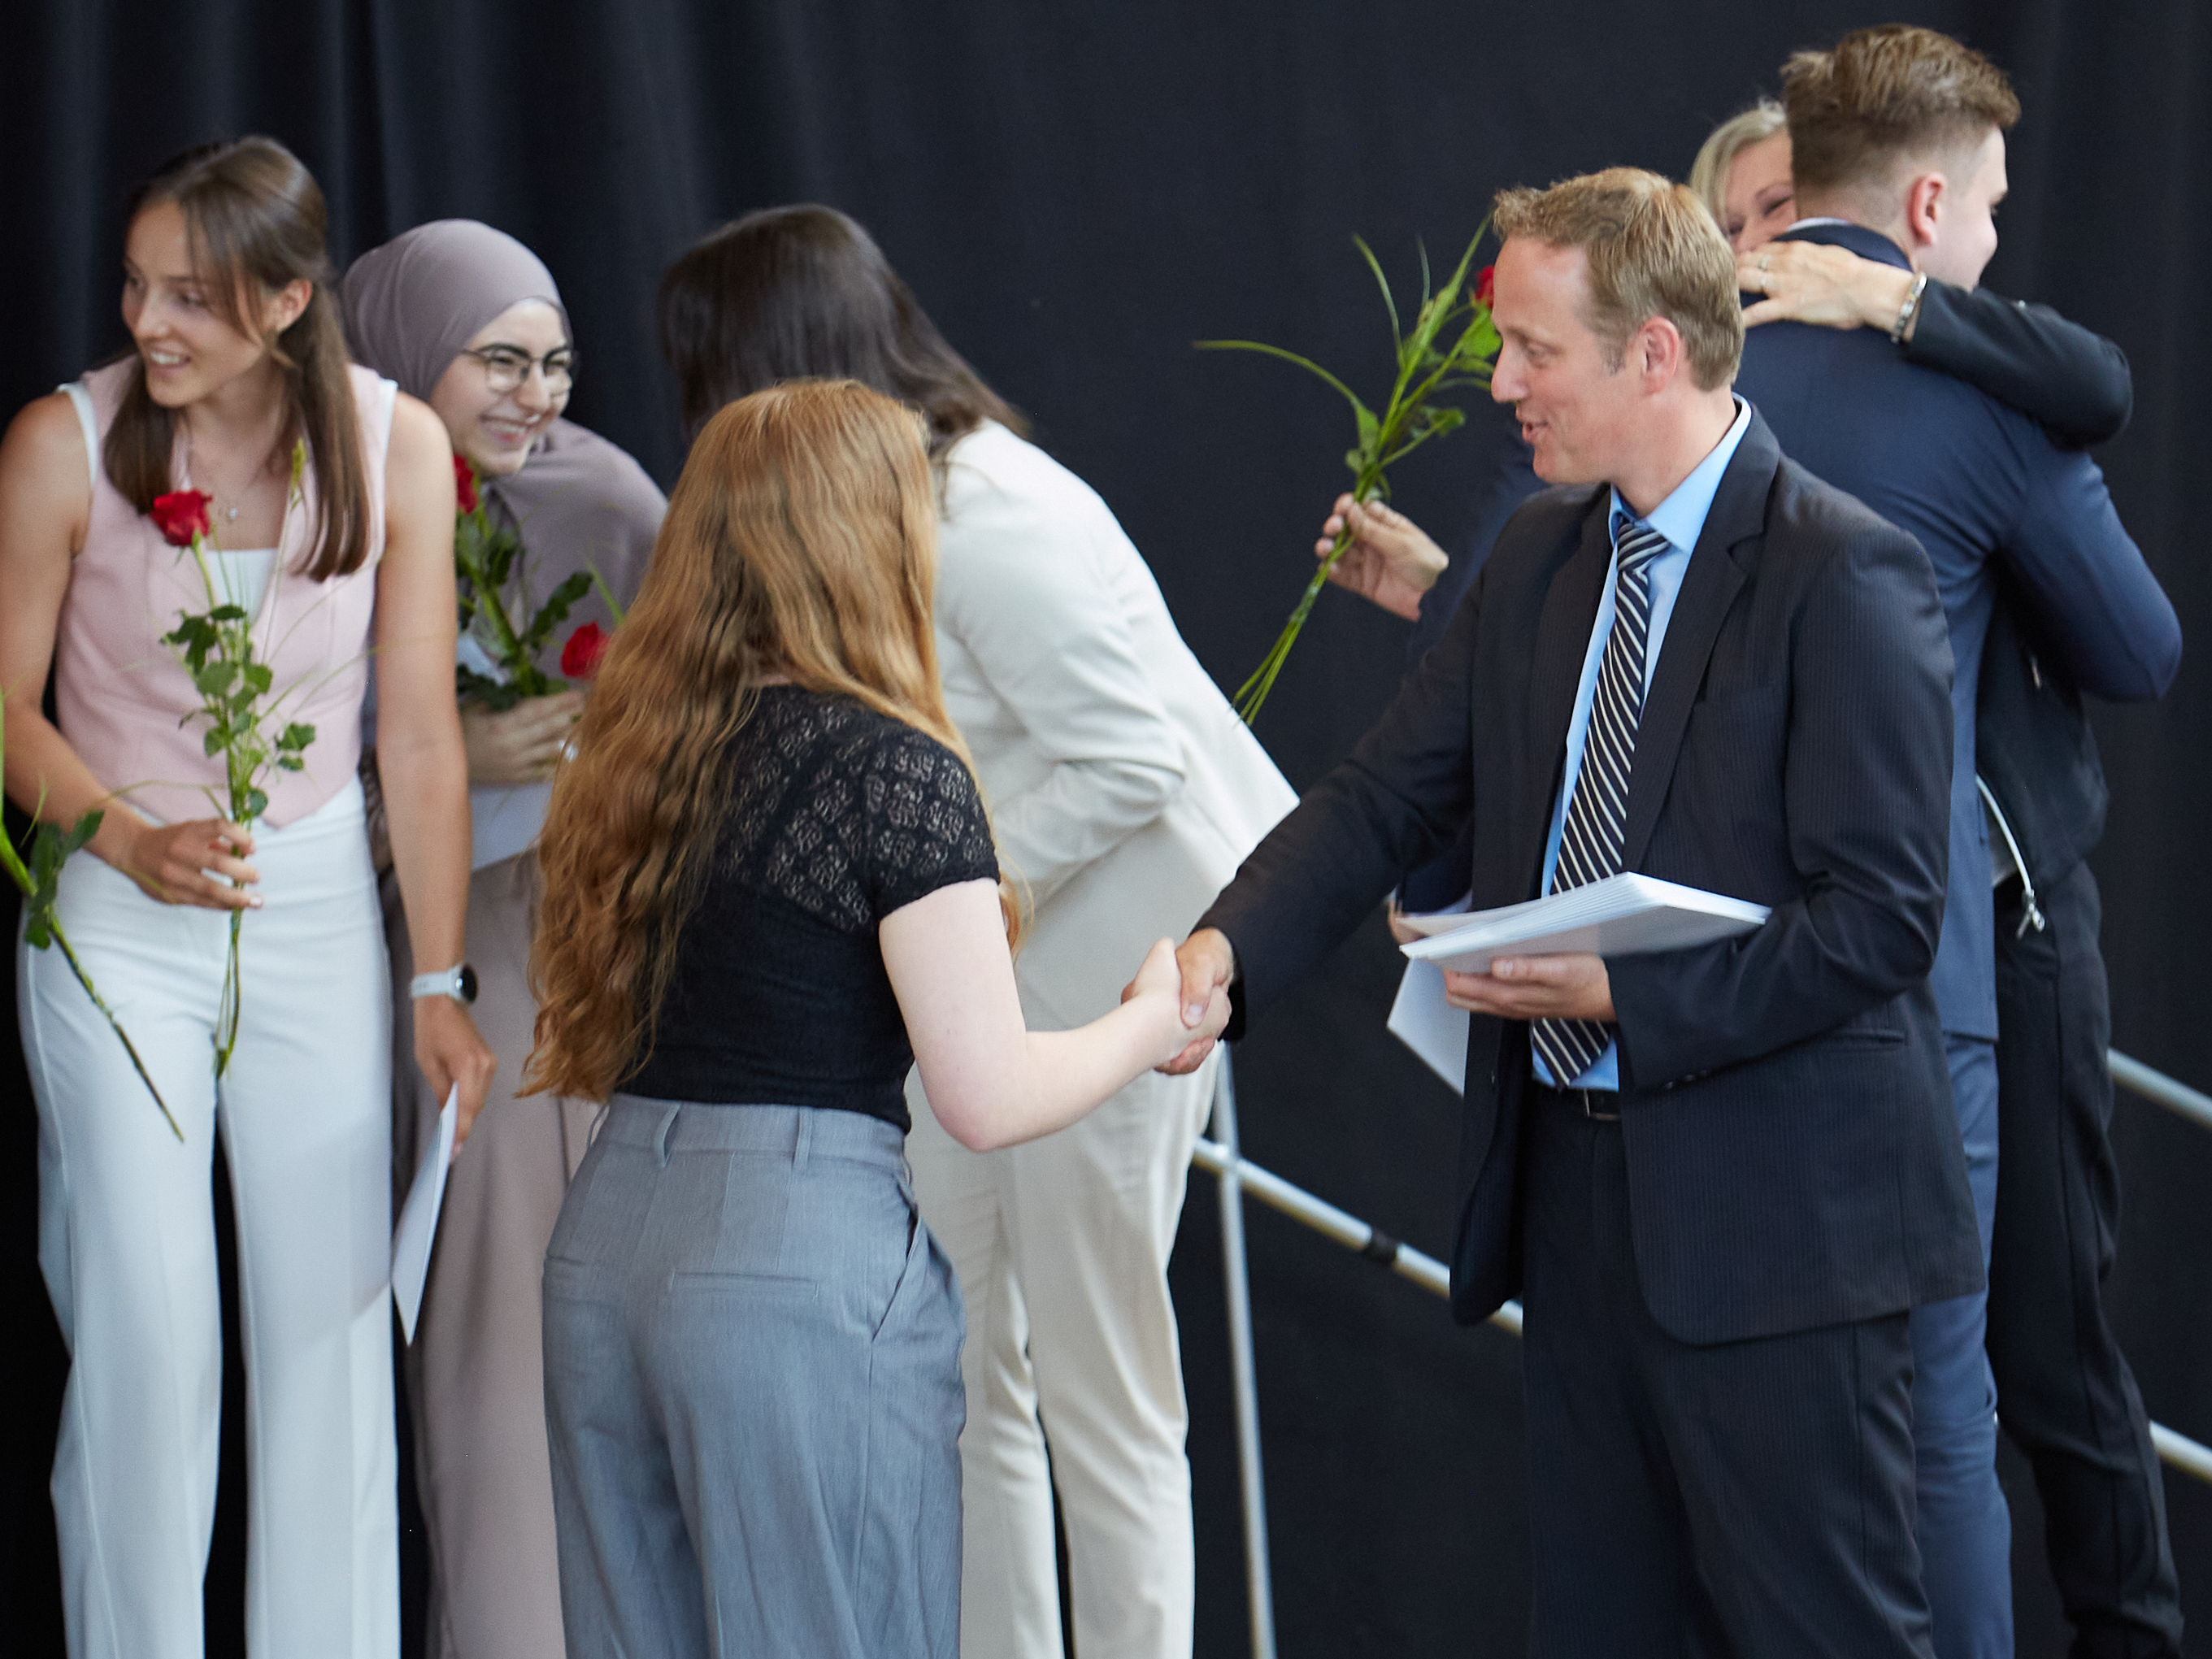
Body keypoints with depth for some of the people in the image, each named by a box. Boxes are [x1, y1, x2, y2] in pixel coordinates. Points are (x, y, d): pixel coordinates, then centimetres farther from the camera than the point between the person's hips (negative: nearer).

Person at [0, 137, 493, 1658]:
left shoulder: (395, 445, -9)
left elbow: (421, 732, -4)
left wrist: (441, 982, -3)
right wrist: (134, 842, -20)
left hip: (319, 911, 2)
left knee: (334, 1316, 5)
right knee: (147, 1325, -5)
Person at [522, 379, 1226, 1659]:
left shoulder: (640, 748, 10)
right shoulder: (897, 769, -10)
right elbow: (990, 1099, -13)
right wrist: (1151, 1026, 6)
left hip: (606, 1236, 7)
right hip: (799, 1253, -7)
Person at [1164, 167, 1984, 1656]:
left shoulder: (1845, 577, -14)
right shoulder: (1544, 556, 11)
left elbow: (1881, 917, -18)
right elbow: (1392, 793, 7)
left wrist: (1625, 998, -20)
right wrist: (1229, 946, -10)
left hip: (1772, 1214, -8)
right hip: (1575, 1188, 8)